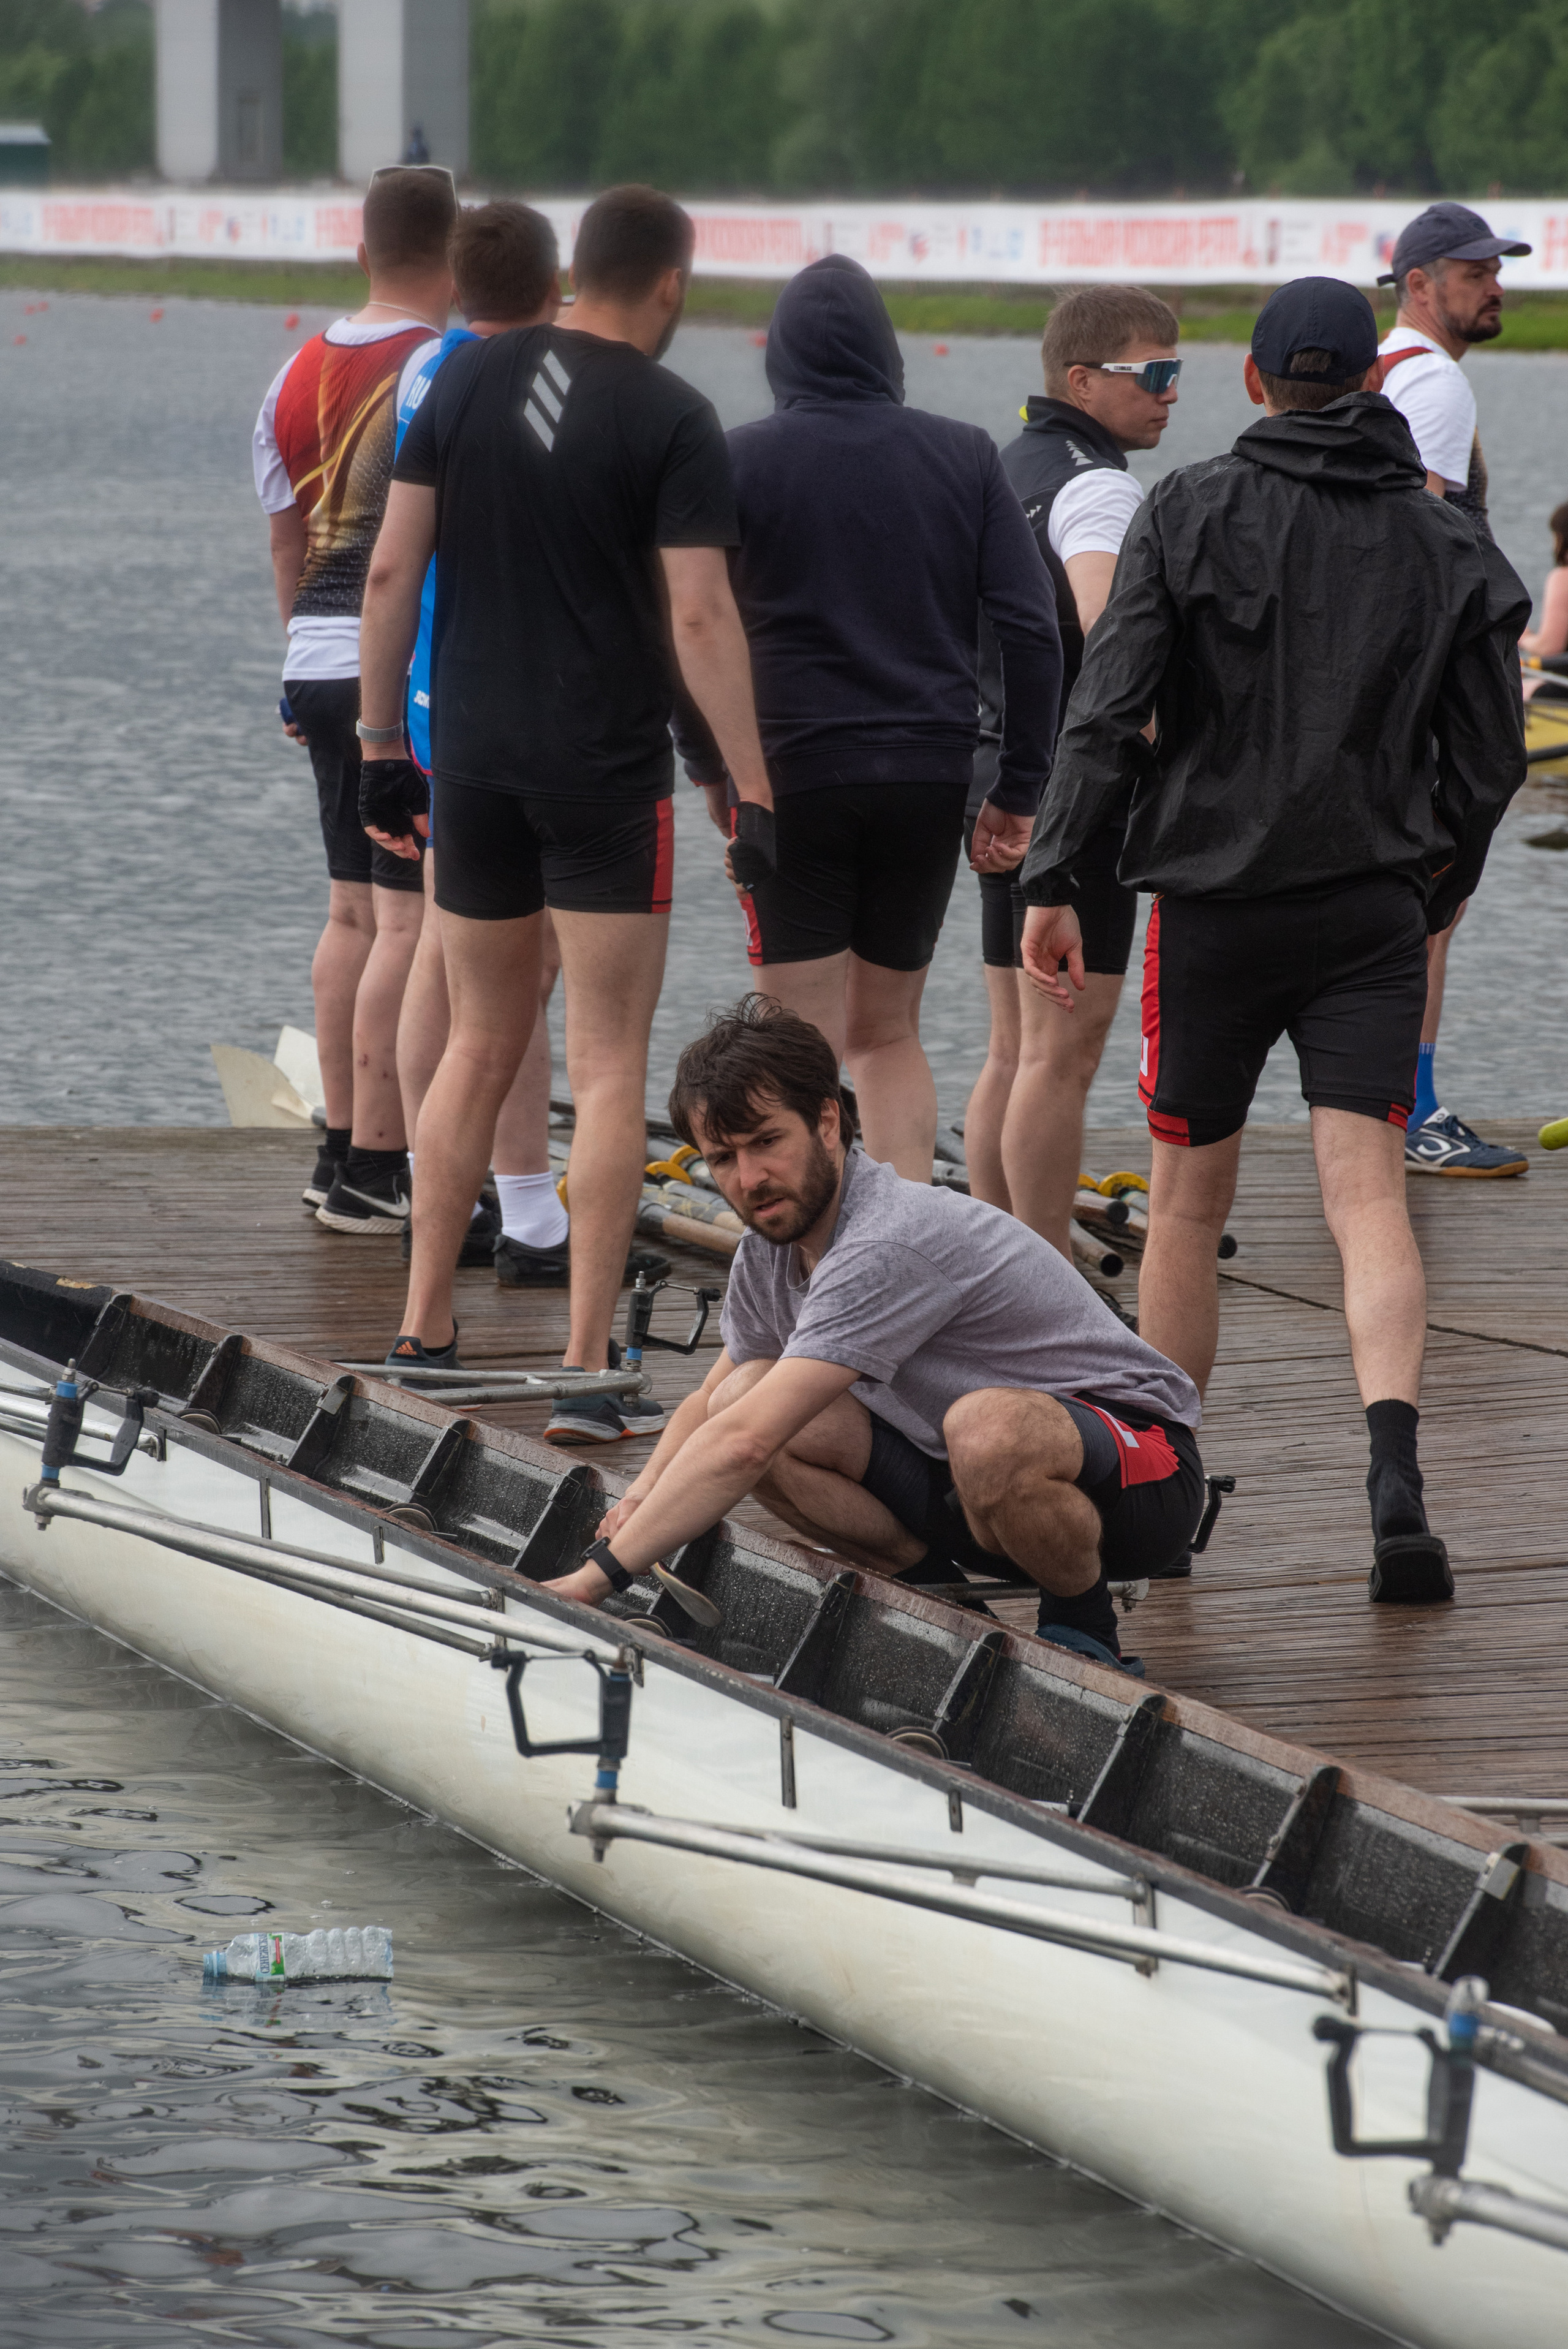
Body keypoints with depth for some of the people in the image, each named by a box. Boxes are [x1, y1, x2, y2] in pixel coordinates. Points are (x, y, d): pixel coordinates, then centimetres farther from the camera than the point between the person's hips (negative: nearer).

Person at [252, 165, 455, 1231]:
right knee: (411, 921, -7)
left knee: (355, 911, 16)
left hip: (322, 664, 8)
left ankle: (342, 1148, 21)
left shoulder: (301, 373, 13)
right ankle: (376, 1171, -9)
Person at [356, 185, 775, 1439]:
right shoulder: (672, 419, -9)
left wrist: (383, 745, 12)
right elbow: (700, 615, -15)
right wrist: (754, 792, -13)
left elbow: (393, 570, 4)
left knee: (481, 1046, 17)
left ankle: (424, 1335, 19)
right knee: (609, 1065, 0)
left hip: (473, 759, 5)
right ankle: (587, 1372, -4)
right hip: (607, 771, -5)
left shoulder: (470, 379, 4)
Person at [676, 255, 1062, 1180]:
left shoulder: (744, 461, -3)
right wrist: (1020, 786, 5)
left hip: (791, 770, -3)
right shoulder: (966, 456, 4)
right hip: (930, 778, 3)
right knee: (891, 1033, 15)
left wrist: (709, 765, 11)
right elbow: (1032, 627, 0)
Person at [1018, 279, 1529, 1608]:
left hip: (1210, 902, -1)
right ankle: (1394, 1471, -28)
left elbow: (1107, 711, -8)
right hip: (1373, 913, 1)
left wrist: (1052, 882, -6)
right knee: (1368, 1195, -7)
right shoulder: (1447, 548, 4)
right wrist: (1430, 892, 21)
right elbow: (1490, 760, 6)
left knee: (1190, 1204, 13)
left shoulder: (1193, 515, -2)